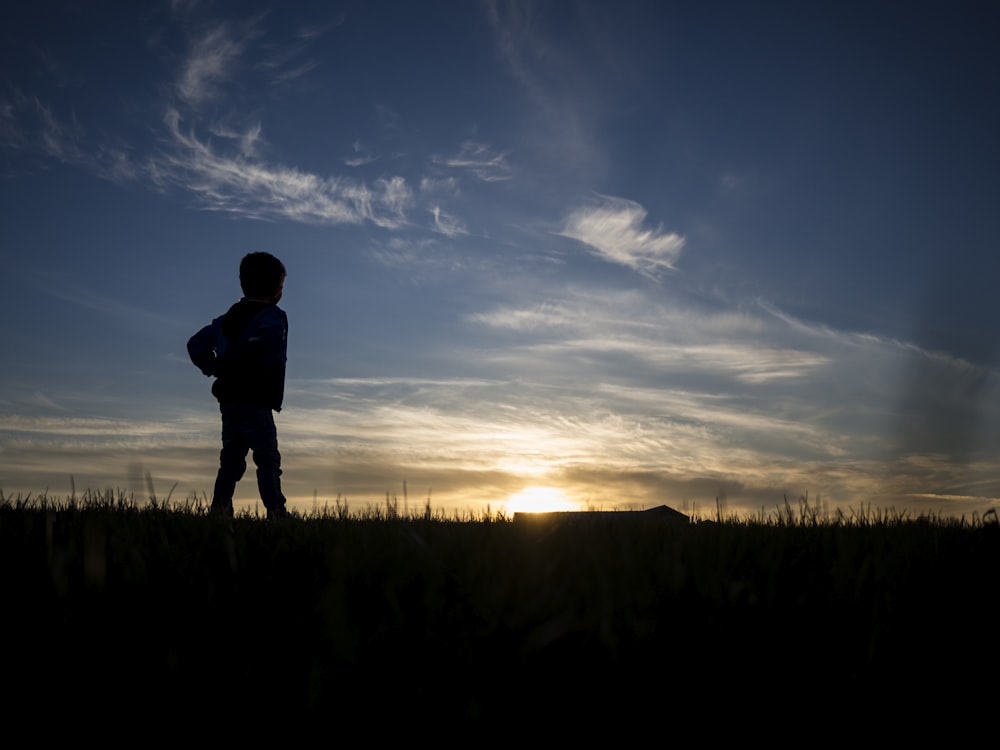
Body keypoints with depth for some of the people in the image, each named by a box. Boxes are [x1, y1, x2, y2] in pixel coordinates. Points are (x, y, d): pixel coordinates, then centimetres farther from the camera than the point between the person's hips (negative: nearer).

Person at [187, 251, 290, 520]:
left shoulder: (230, 317, 16)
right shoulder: (271, 316, -9)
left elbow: (196, 344, 19)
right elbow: (273, 350, -30)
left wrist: (215, 369, 12)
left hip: (228, 400, 7)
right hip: (255, 402, -7)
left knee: (232, 459, 11)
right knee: (268, 460, -4)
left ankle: (219, 510, 6)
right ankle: (276, 513, -8)